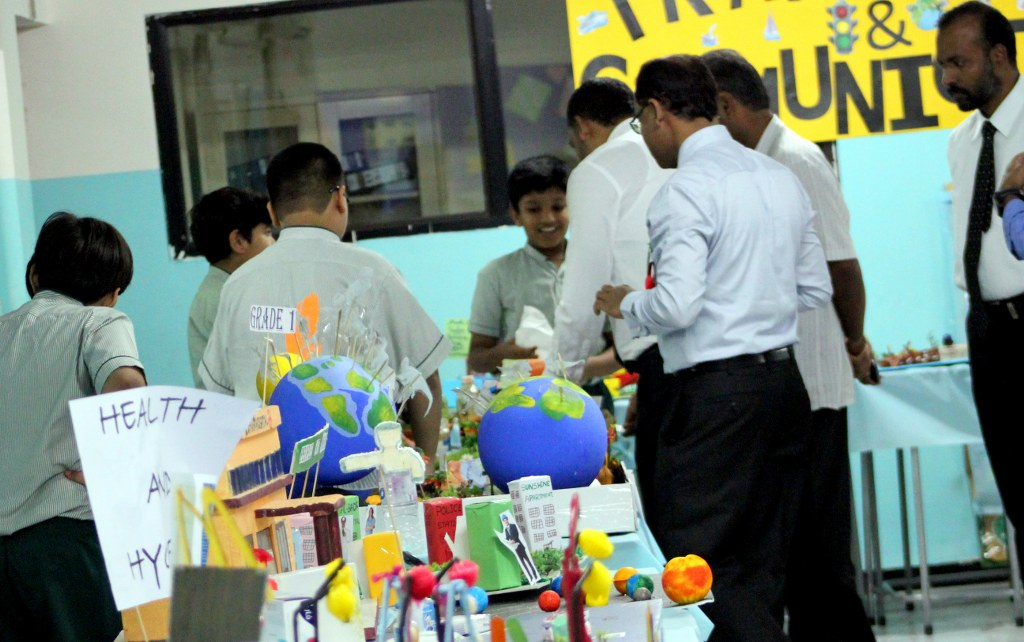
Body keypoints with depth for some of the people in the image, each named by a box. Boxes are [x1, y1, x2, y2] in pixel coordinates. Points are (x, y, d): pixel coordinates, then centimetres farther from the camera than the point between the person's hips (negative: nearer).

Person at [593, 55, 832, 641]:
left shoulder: (686, 191, -13)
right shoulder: (781, 179, 12)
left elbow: (677, 306, -20)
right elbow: (815, 290, 16)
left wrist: (626, 305, 0)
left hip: (716, 393, -8)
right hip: (785, 378, 8)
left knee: (695, 559, -5)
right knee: (760, 562, 13)